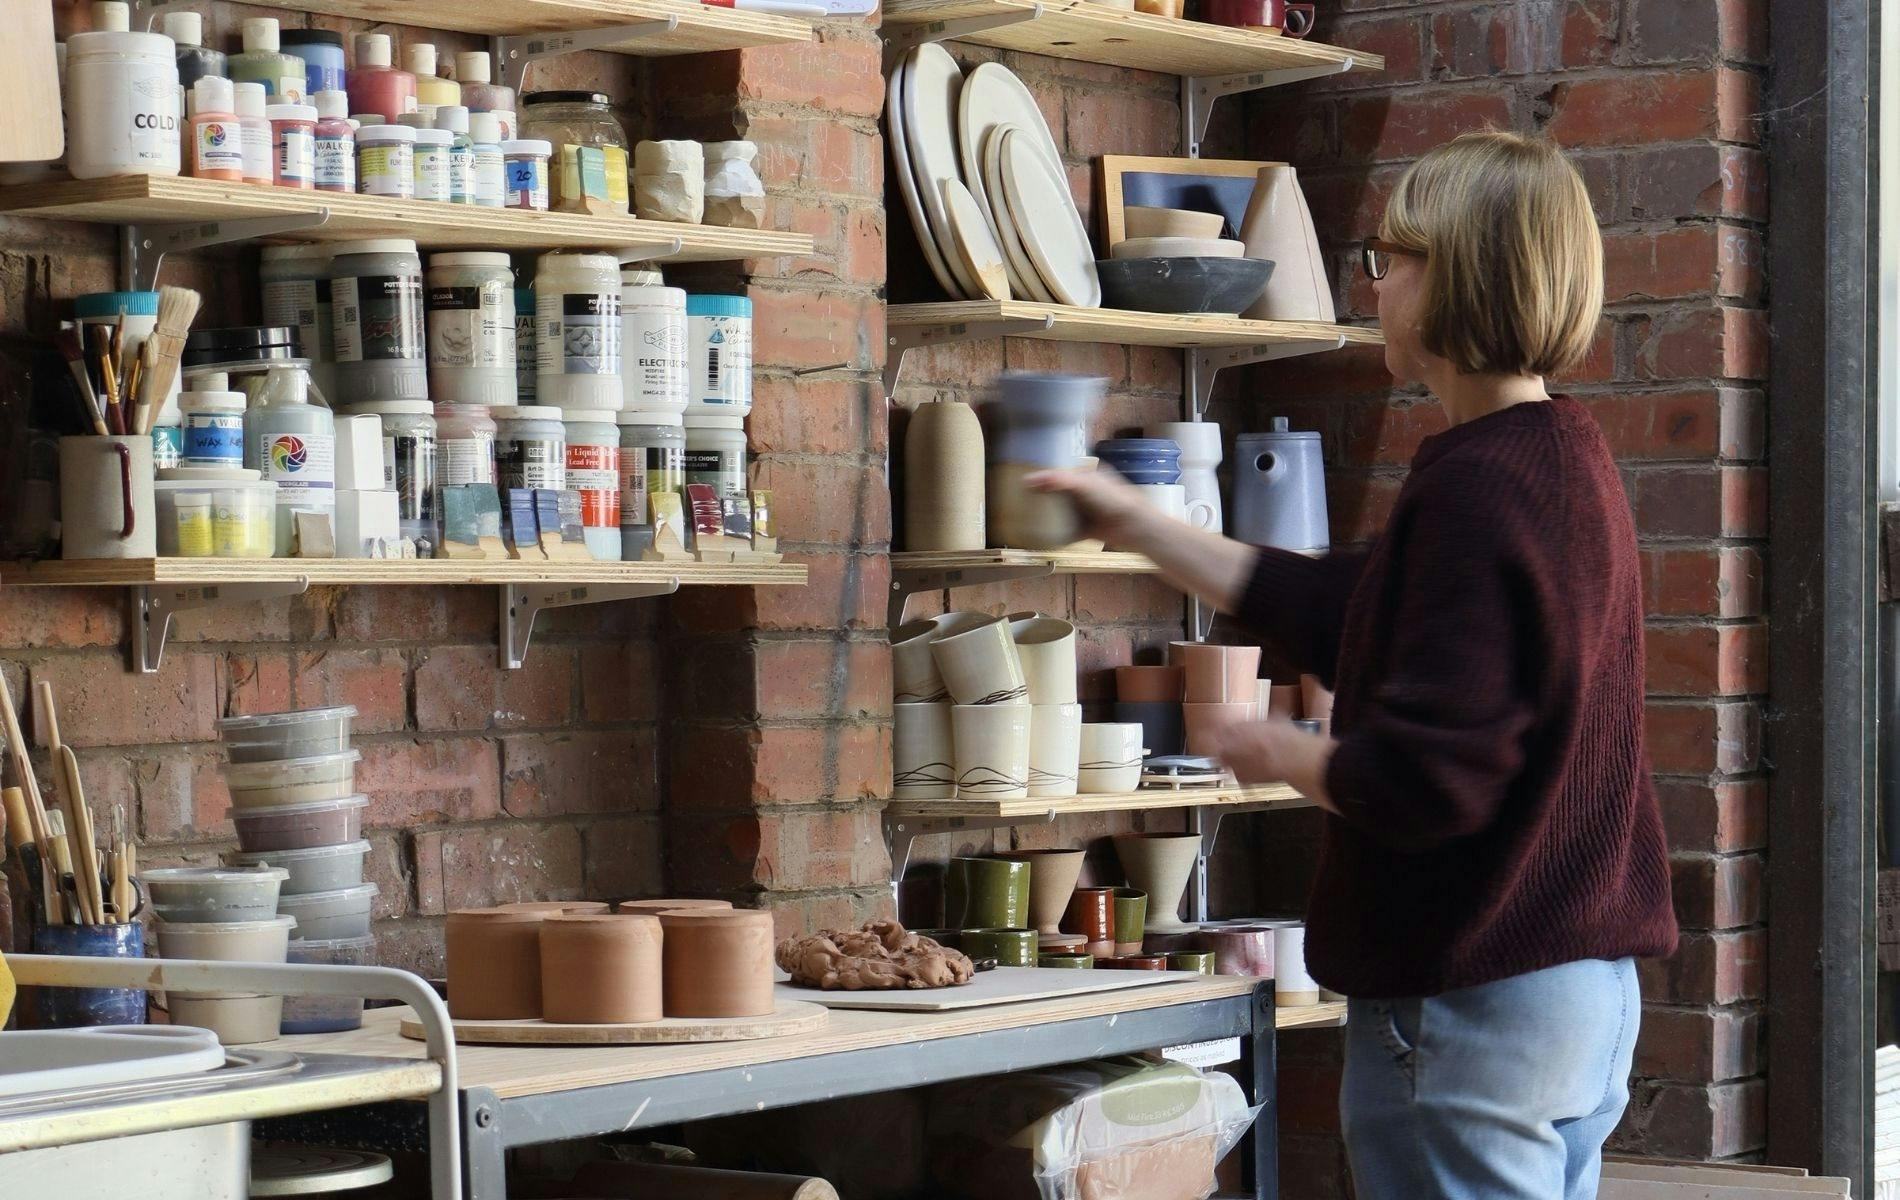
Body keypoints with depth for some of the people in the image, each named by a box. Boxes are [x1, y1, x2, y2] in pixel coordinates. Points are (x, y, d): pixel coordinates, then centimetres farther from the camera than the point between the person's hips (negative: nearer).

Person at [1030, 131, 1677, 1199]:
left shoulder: (1473, 488, -20)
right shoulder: (1568, 458, 10)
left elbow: (1422, 780, -25)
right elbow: (1344, 611, 20)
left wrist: (1286, 756, -5)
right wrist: (1143, 527, 25)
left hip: (1471, 1007, -10)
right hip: (1588, 979, 10)